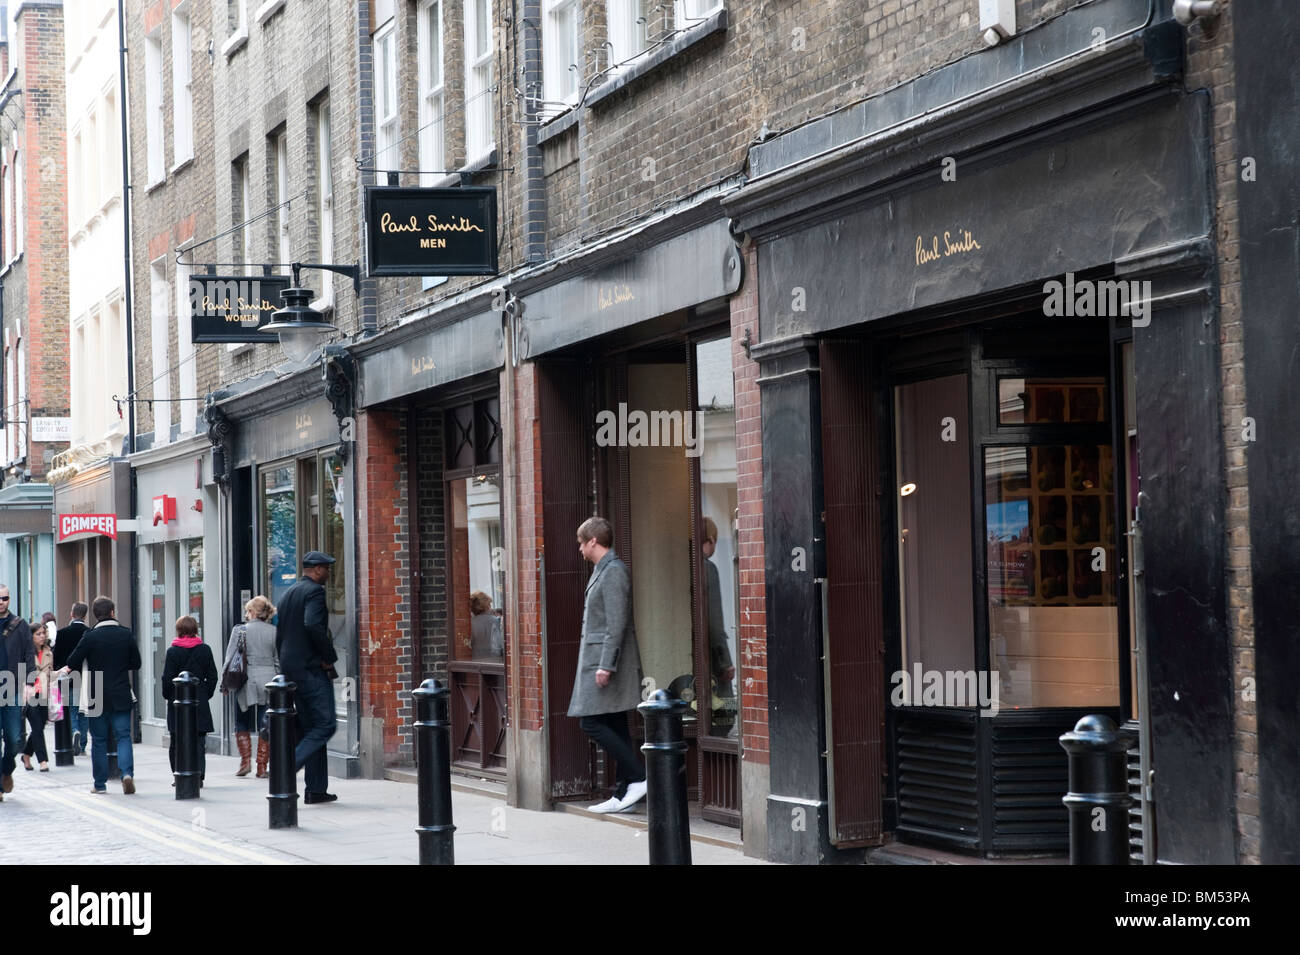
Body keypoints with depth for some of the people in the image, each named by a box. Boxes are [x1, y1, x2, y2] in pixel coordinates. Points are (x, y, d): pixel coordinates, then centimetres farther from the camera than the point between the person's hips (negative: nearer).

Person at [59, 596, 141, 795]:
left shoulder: (91, 637, -9)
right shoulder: (126, 635, -2)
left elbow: (72, 663, -6)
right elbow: (136, 664, 5)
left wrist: (65, 669, 15)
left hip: (98, 696, -1)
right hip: (122, 696, 1)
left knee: (99, 740, 7)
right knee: (123, 736, 4)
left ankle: (100, 784, 10)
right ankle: (127, 772, -18)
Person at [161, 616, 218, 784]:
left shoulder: (172, 651, -6)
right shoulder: (205, 650, 1)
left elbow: (167, 679, -6)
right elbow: (212, 676, 2)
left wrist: (167, 696, 8)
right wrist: (206, 694, 12)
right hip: (200, 701, 2)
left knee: (176, 741, 8)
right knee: (198, 740, 3)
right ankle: (198, 775, -4)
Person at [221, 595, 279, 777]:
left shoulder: (240, 631, -3)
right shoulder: (274, 632, 2)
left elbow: (230, 658, -3)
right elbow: (279, 661, 4)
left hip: (247, 682, -2)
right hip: (269, 682, 2)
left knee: (242, 724, 12)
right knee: (266, 726, 5)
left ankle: (245, 761, 2)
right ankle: (262, 767, 5)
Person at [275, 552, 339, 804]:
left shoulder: (287, 594, 18)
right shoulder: (314, 591, -9)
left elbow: (279, 635, 19)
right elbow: (313, 625, -25)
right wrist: (329, 657, -15)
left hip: (290, 669, 9)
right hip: (311, 668, -9)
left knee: (310, 727, 11)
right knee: (325, 724, -7)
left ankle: (315, 789, 8)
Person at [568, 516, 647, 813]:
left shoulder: (614, 571, -13)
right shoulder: (602, 571, 18)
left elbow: (617, 623, -19)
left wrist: (606, 665, -22)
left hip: (606, 660, -10)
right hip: (599, 660, 10)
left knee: (592, 723, -11)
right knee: (614, 728, 8)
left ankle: (638, 777, -10)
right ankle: (623, 794, 9)